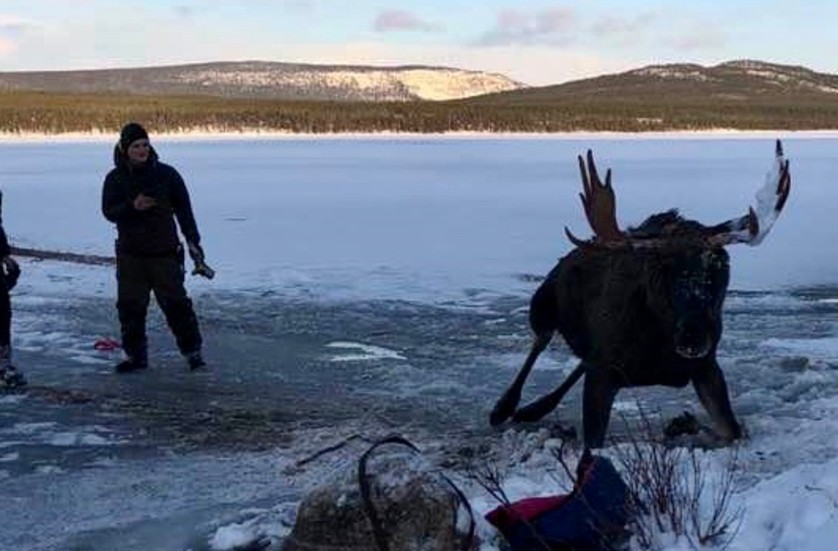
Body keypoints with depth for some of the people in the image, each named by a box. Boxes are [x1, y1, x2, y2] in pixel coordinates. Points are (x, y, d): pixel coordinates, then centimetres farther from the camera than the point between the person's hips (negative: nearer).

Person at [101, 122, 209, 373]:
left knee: (175, 303, -1)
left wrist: (193, 242, -1)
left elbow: (184, 209, 2)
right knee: (130, 305, 6)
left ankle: (193, 351, 10)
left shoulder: (166, 174, -2)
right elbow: (109, 211, -5)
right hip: (130, 254, 2)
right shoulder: (115, 178, 2)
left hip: (164, 252, -2)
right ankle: (135, 354, 19)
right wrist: (132, 206, -23)